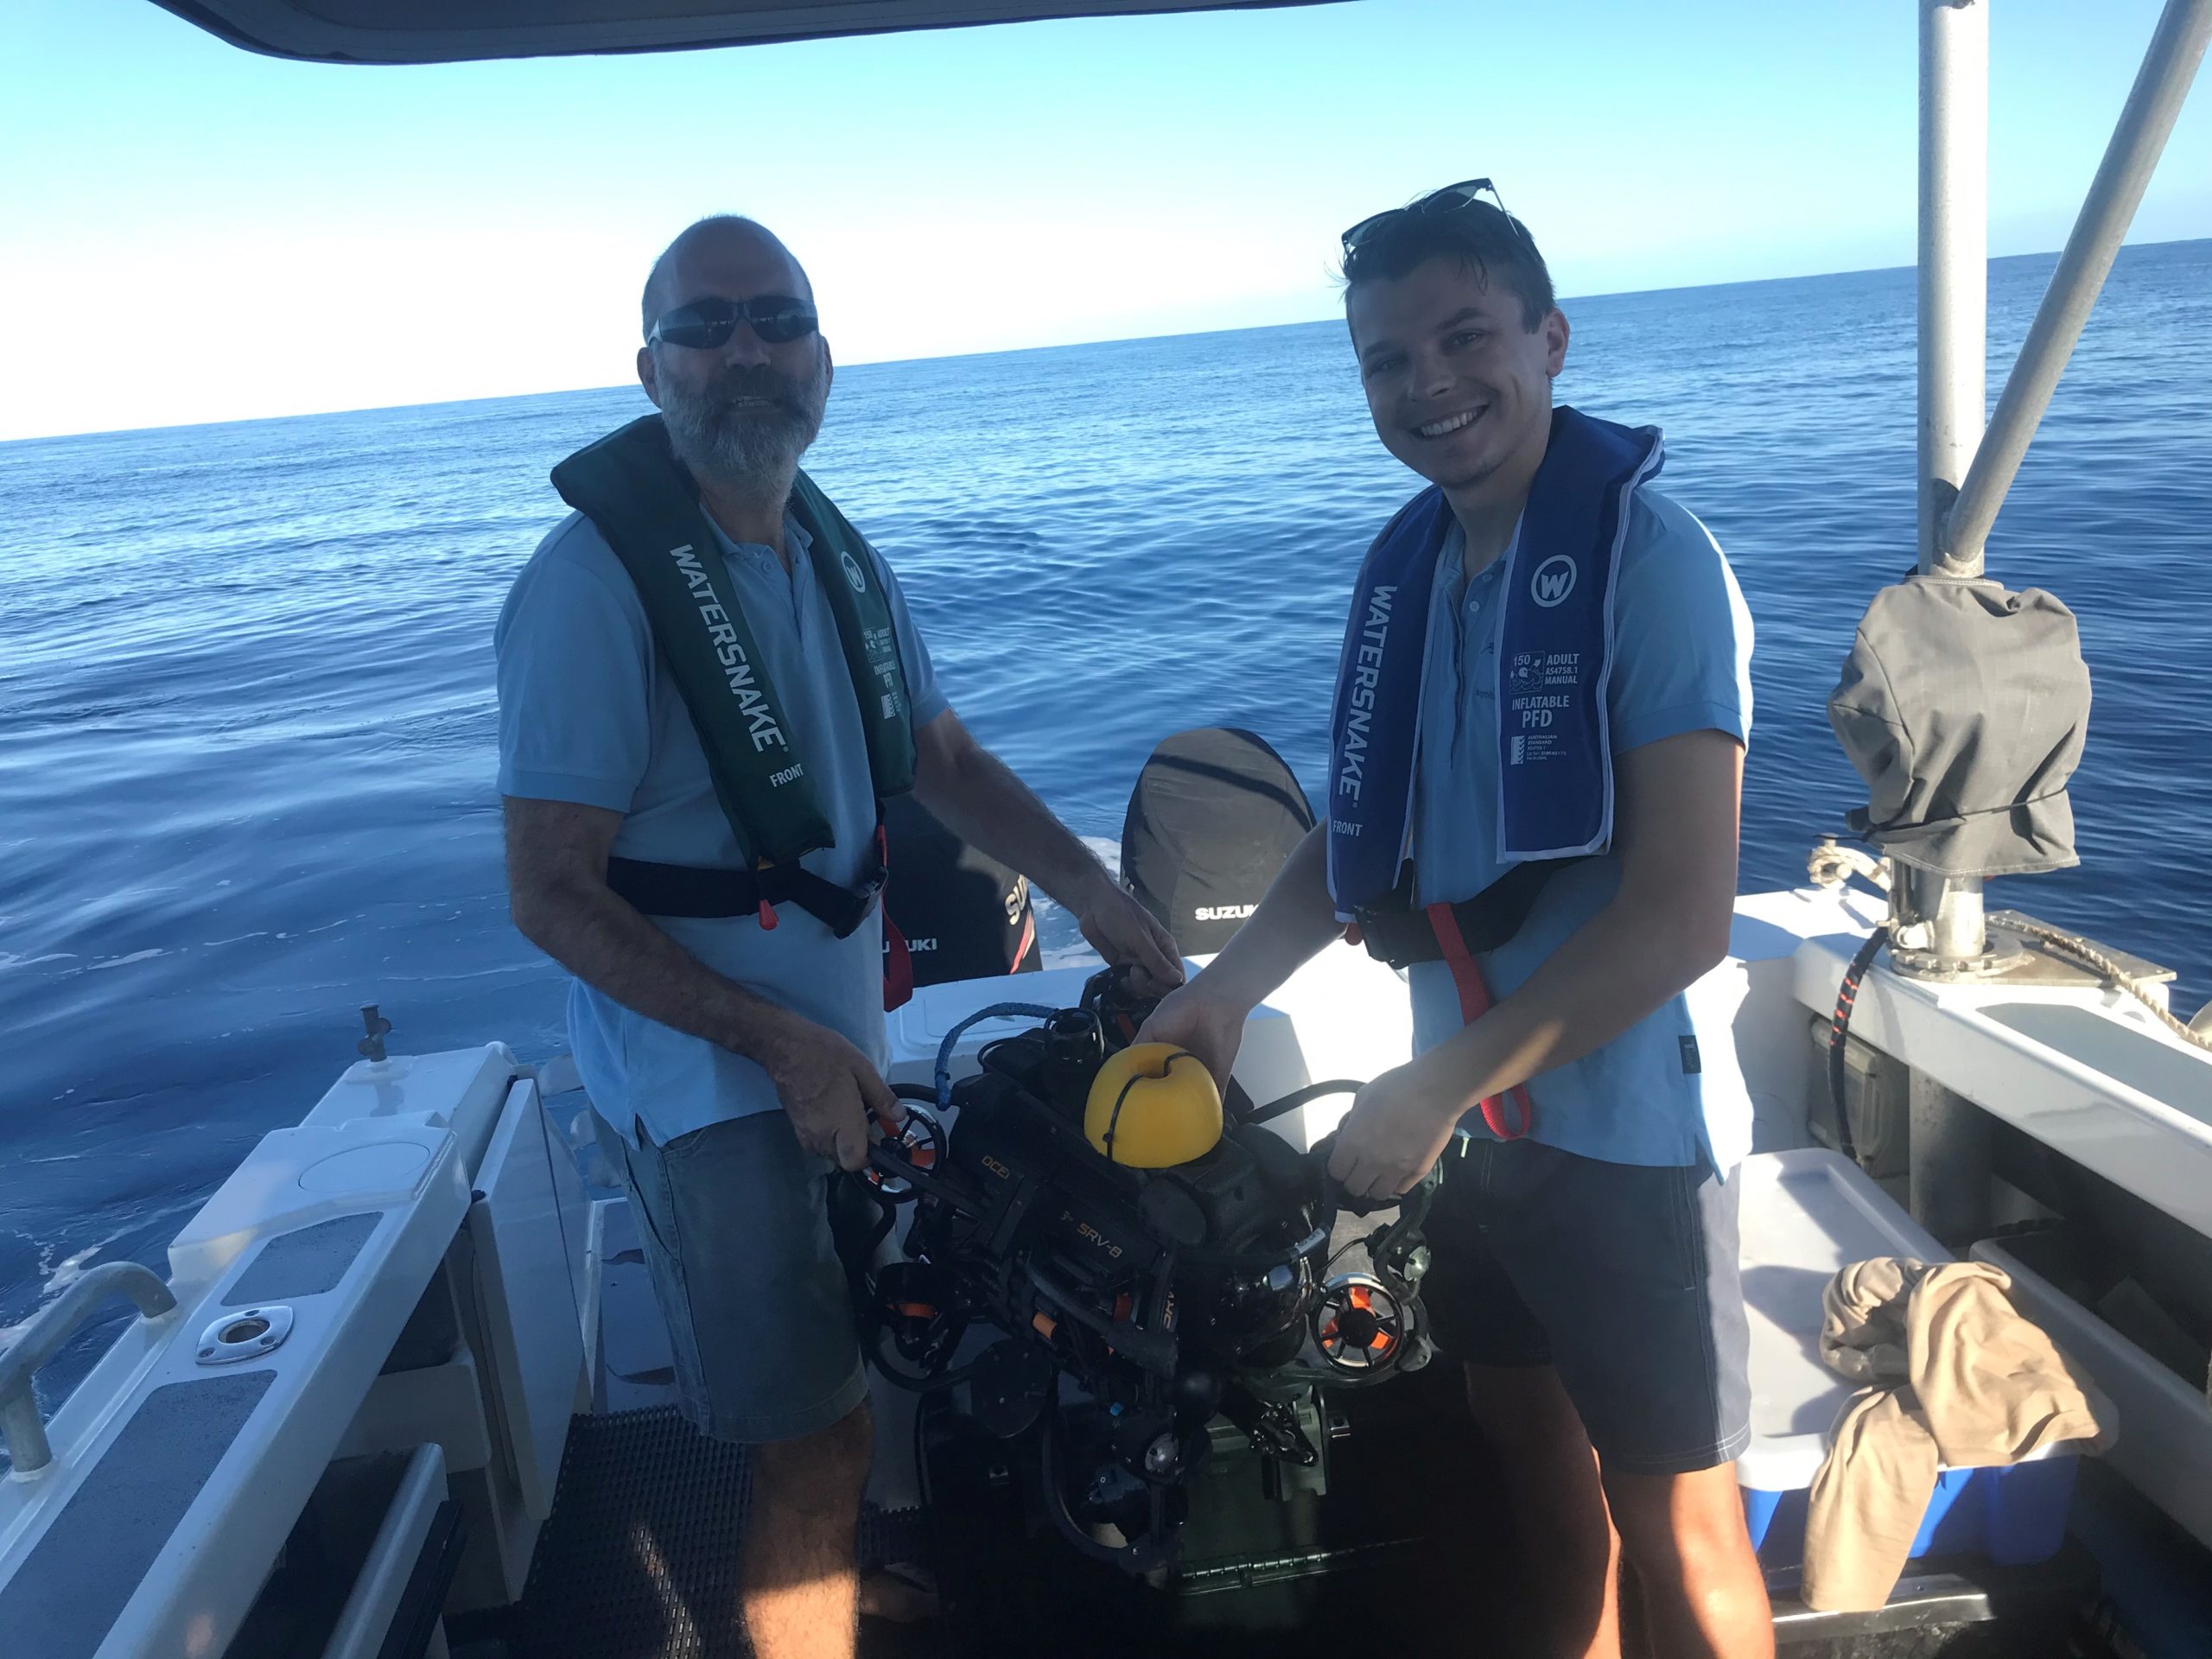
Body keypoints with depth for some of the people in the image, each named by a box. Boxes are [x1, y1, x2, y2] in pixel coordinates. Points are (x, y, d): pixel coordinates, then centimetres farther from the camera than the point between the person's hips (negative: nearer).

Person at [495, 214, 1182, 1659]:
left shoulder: (840, 553, 6)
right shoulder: (594, 580, -18)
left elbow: (944, 756, 15)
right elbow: (549, 894, -18)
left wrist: (1089, 885, 2)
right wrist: (782, 1044, -22)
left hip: (844, 1050, 7)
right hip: (709, 1080, -7)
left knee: (836, 1423, 20)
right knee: (819, 1450, 1)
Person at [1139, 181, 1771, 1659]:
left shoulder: (1650, 559, -18)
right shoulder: (1407, 564, 3)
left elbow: (1686, 913, -23)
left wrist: (1438, 1084, -21)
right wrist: (1230, 986, -2)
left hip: (1621, 1125, -6)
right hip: (1475, 1114, 7)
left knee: (1673, 1515, 10)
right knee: (1528, 1442, 24)